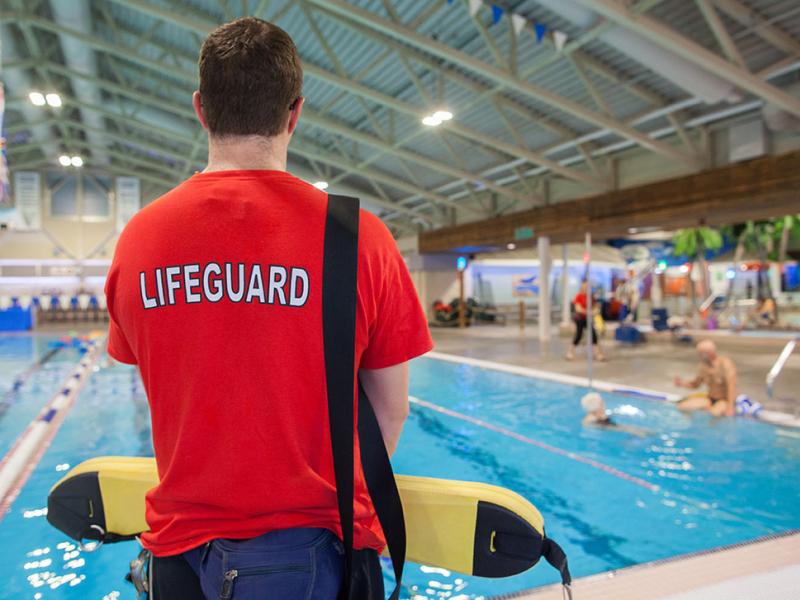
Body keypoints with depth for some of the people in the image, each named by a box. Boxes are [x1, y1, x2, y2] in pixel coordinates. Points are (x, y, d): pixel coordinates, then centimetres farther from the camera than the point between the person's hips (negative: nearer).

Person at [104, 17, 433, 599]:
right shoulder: (358, 235, -16)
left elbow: (172, 393, 5)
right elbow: (390, 410, -7)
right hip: (309, 545, -2)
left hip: (178, 539, 3)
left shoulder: (136, 237, -7)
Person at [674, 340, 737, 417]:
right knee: (682, 406, -12)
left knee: (714, 413, -38)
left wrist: (730, 407, -39)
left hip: (726, 400, -6)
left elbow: (731, 387, -28)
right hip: (710, 399, 6)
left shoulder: (725, 364, -17)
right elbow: (695, 384, 17)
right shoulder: (703, 366, 2)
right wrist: (682, 383, -4)